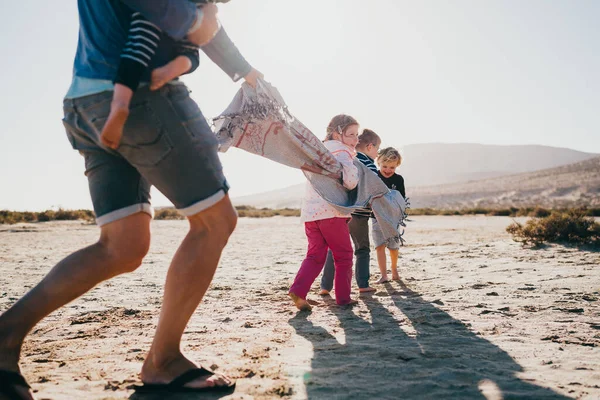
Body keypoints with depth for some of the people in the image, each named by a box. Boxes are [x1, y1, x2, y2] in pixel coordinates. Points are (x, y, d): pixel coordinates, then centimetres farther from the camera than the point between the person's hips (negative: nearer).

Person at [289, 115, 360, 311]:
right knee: (344, 255, 7)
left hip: (310, 212, 7)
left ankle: (298, 289, -8)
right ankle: (343, 297, 12)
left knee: (315, 255, 9)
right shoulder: (342, 151, -3)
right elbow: (350, 182, -16)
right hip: (331, 212, -7)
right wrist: (354, 165, 4)